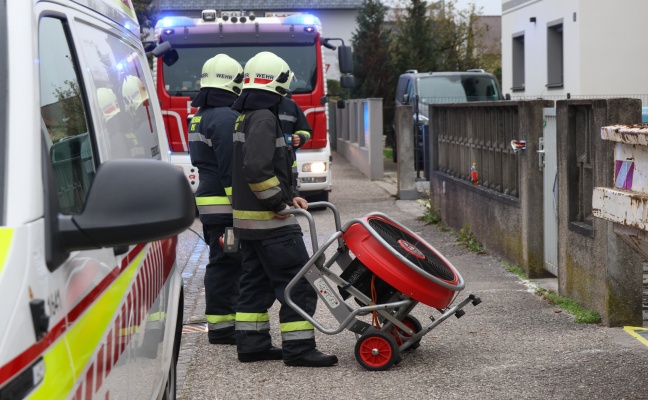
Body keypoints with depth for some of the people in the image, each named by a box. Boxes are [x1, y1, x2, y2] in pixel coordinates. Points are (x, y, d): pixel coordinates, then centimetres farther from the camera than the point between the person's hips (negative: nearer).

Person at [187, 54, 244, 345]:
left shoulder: (200, 117, 17)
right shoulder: (226, 117, -15)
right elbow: (231, 168, -20)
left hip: (208, 201, 10)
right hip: (225, 205, -10)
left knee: (223, 263, 15)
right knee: (225, 264, -5)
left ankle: (222, 321, 22)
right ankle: (220, 328, -2)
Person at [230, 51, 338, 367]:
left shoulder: (245, 118, 16)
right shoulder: (263, 118, -17)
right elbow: (257, 169, -28)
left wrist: (287, 197, 15)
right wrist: (278, 202, -17)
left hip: (247, 219, 10)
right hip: (270, 222, -10)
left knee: (256, 283, 15)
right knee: (297, 283, -6)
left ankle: (251, 344, 19)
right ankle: (298, 348, -5)